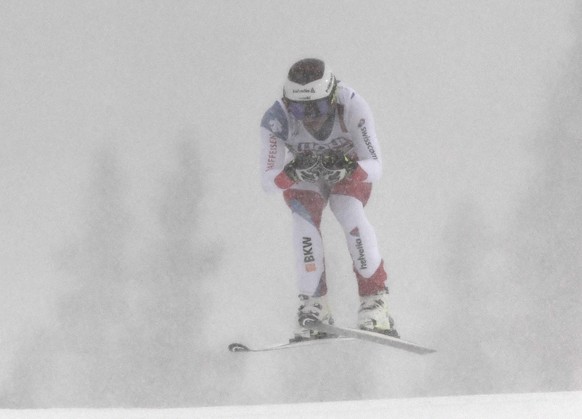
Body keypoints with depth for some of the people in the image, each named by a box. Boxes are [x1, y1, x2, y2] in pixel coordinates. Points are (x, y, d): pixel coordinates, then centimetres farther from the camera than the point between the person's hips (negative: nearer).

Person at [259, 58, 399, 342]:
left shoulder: (352, 108, -35)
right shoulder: (277, 120, -34)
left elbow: (376, 168, -34)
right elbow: (268, 182, -32)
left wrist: (346, 168, -55)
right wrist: (294, 173, -54)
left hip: (350, 172, -1)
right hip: (302, 180, 1)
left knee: (351, 215, -28)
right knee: (305, 223, -27)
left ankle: (375, 305, -19)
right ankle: (314, 308, -17)